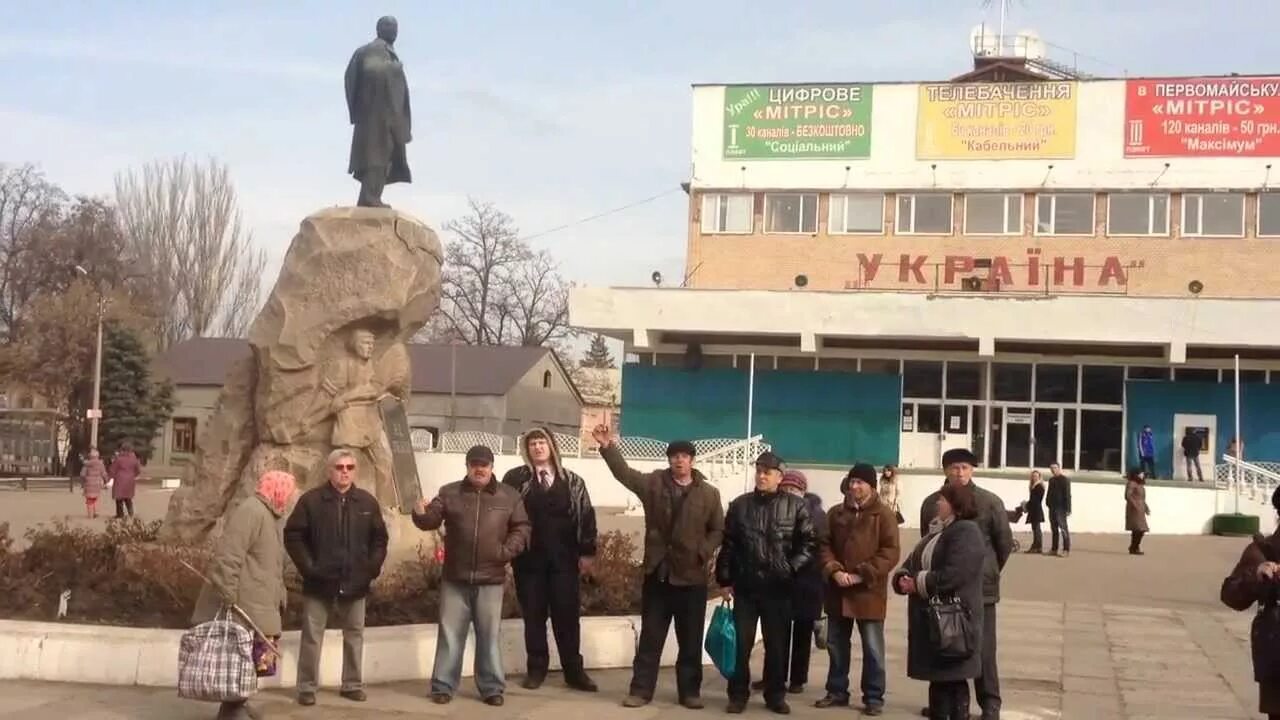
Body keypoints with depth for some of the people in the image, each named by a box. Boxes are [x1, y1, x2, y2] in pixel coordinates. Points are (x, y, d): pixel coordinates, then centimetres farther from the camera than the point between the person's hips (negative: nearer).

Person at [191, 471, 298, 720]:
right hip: (243, 605, -10)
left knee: (247, 658, 14)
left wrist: (279, 597, 26)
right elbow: (228, 555, -24)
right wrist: (228, 595, -26)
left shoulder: (269, 515, 21)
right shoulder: (251, 511, -15)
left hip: (258, 605, 10)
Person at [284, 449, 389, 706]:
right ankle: (306, 687, 8)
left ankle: (353, 684, 21)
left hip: (355, 584, 3)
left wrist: (373, 567, 0)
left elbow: (379, 538, 12)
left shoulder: (367, 501, 5)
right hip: (319, 583, -3)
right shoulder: (311, 500, -4)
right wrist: (307, 567, -10)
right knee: (312, 636, 1)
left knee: (355, 635, 10)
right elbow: (293, 536, -4)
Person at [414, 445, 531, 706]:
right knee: (450, 633, 6)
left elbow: (522, 528, 5)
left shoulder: (509, 495, 3)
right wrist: (421, 514, -27)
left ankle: (492, 687, 15)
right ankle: (443, 685, 13)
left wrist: (508, 550, -10)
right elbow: (432, 519, -3)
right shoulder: (449, 493, 3)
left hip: (491, 579, 0)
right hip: (454, 578, 0)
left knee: (489, 635, 7)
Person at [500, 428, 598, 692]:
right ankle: (536, 669, 15)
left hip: (564, 559, 1)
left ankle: (574, 670, 9)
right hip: (529, 558, -1)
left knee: (568, 615, 2)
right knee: (533, 615, 6)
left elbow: (586, 516, 6)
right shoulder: (515, 478, 2)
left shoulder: (573, 481, 8)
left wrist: (587, 552, -1)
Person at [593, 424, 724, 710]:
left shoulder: (709, 493, 2)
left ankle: (690, 691, 17)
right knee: (650, 637, 6)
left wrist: (704, 552, -10)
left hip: (692, 576, 0)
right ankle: (641, 690, 12)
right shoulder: (654, 483, 3)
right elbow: (624, 472, -7)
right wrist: (608, 447, -22)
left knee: (690, 640, 7)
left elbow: (718, 530, 6)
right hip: (658, 573, 0)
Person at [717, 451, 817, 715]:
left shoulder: (796, 506, 1)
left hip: (779, 588, -1)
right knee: (740, 643, 3)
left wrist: (792, 567, -11)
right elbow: (727, 545, 6)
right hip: (745, 587, 1)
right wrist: (724, 579, 3)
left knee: (777, 645, 7)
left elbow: (810, 544, 0)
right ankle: (738, 694, 13)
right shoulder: (740, 505, 5)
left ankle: (775, 695, 19)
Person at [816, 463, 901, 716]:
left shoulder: (884, 514, -6)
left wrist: (862, 575, -16)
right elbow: (824, 545, 7)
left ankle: (873, 697, 11)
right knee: (836, 645, 13)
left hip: (869, 592, -4)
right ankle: (837, 691, 26)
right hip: (838, 591, 5)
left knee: (872, 648, 2)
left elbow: (891, 552, -11)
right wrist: (834, 571, -11)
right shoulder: (835, 513, 7)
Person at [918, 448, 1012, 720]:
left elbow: (1005, 542, 1)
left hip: (979, 586, -3)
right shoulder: (932, 503, 3)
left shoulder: (990, 502, -6)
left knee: (983, 647, 0)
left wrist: (989, 571, 10)